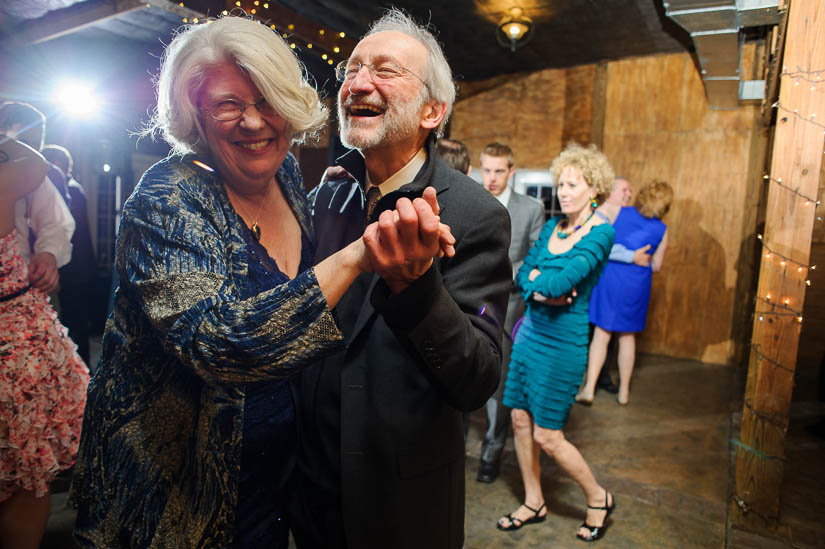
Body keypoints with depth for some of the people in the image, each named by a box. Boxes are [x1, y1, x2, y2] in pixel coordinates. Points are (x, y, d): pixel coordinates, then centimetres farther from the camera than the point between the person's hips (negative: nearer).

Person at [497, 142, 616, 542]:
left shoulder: (601, 233, -13)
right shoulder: (552, 226, 8)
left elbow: (558, 283, -25)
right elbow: (521, 279, 2)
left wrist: (537, 277, -6)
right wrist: (546, 285, -17)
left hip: (563, 341, -7)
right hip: (531, 331, 7)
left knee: (547, 437, 1)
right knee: (520, 421, 11)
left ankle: (598, 497, 28)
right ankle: (534, 503, 32)